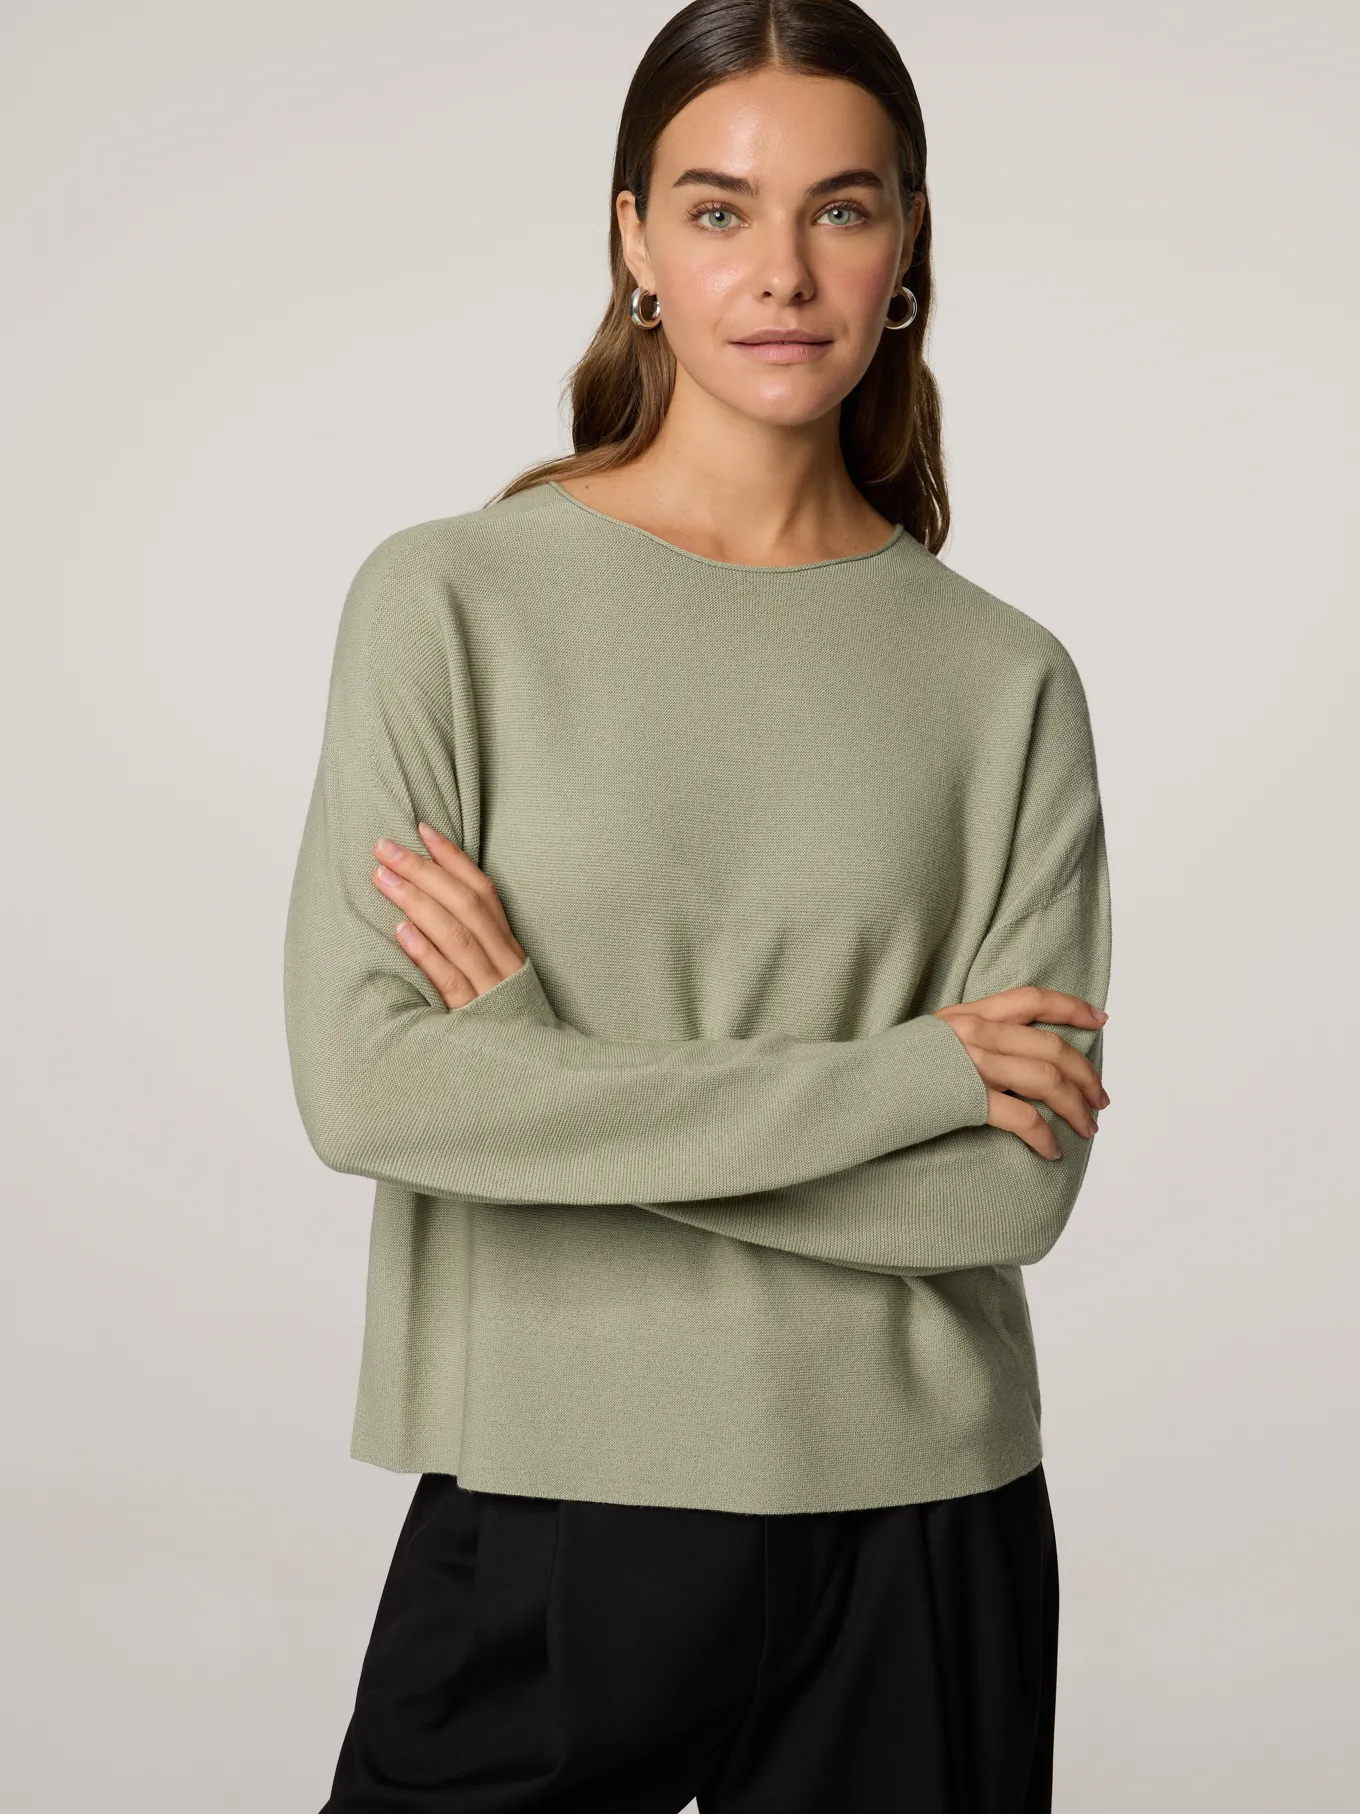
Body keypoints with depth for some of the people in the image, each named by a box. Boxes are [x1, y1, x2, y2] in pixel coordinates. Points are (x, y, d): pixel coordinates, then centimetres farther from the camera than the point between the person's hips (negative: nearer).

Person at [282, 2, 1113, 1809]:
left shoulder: (1007, 677, 0)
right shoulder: (451, 600, -4)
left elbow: (1017, 1184, -8)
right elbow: (363, 1084, -15)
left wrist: (548, 1060, -14)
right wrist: (902, 1073, -14)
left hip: (920, 1539, 2)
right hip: (546, 1507, -1)